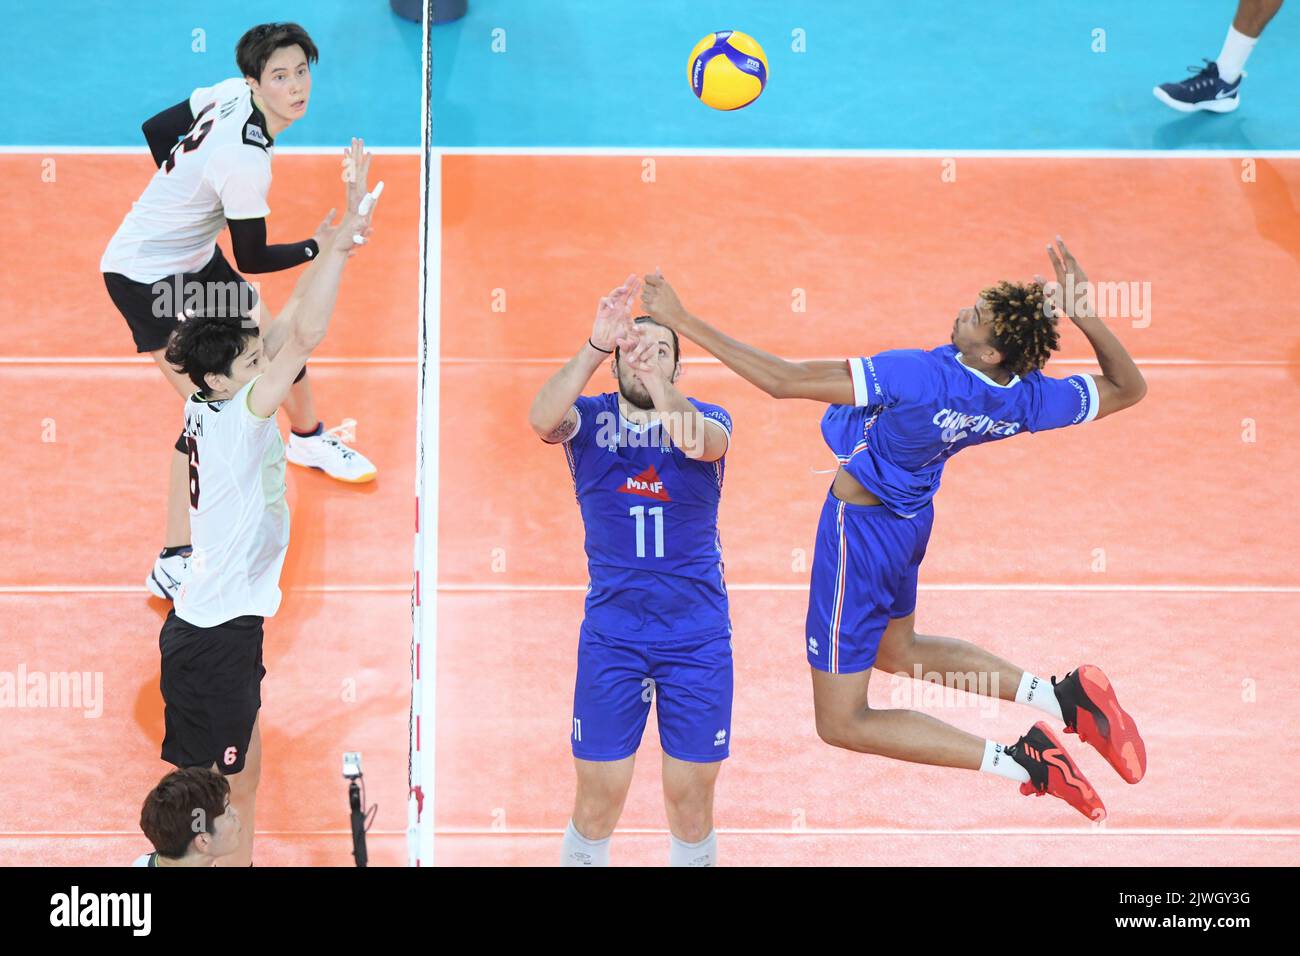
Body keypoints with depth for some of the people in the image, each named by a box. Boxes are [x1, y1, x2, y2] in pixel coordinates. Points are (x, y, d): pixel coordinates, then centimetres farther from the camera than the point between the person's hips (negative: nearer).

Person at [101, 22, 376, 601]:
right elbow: (252, 259, -20)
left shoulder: (230, 95, -9)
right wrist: (318, 247, -12)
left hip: (194, 257, 10)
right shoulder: (245, 160, -33)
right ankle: (173, 563, -13)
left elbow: (157, 129, 7)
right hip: (145, 276, -10)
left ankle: (307, 439, 55)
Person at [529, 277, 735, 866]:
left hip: (698, 635, 0)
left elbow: (707, 442, -27)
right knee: (599, 797, -1)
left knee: (691, 799, 5)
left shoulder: (706, 418, -1)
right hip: (611, 635, 0)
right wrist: (595, 346, -41)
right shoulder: (591, 419, 0)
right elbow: (542, 420, -24)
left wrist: (663, 394, -49)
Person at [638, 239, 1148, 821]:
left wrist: (683, 322, -31)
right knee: (897, 651, 35)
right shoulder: (1030, 400, -16)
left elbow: (783, 381, -37)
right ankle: (1065, 697, 20)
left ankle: (1022, 761, -4)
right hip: (910, 517, 7)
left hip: (860, 526, -7)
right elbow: (1128, 388, 2)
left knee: (842, 723, 6)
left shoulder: (918, 376, -36)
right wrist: (1085, 315, -10)